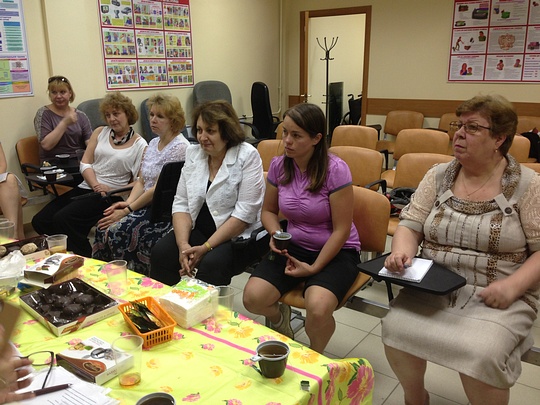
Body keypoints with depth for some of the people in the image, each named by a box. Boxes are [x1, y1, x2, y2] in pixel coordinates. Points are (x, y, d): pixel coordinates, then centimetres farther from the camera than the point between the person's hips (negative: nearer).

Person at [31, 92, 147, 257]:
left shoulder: (140, 144, -2)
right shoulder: (100, 132, 12)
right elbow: (85, 163, 7)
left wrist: (113, 191, -18)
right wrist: (96, 185, -10)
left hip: (111, 196, -6)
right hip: (85, 188, 6)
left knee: (63, 218, -26)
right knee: (40, 221, -7)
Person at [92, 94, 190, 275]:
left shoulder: (179, 147, -14)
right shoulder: (153, 143, 14)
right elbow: (141, 181, 13)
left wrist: (127, 210, -15)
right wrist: (128, 203, -6)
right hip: (146, 204, 8)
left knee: (117, 231, -22)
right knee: (104, 226, -11)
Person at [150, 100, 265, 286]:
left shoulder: (248, 156, -11)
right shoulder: (193, 153, 6)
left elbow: (245, 212, -16)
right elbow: (181, 203, 2)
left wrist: (206, 247, -20)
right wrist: (183, 244, -14)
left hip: (238, 235, -5)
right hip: (198, 229, 5)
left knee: (210, 264, -31)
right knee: (160, 253, -18)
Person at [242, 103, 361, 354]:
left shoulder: (335, 170, -17)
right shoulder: (279, 166, -4)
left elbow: (341, 230, -14)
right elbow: (268, 210, 11)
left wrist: (314, 268, -17)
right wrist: (275, 234, -10)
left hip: (335, 252, -3)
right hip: (294, 247, 4)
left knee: (317, 309, -31)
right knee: (252, 298, -20)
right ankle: (279, 316, 18)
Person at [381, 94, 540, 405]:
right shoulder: (438, 176, 7)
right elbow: (411, 225, 6)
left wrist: (512, 286, -18)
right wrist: (402, 252, -15)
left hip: (496, 299, -2)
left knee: (480, 355, -28)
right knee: (395, 329, -21)